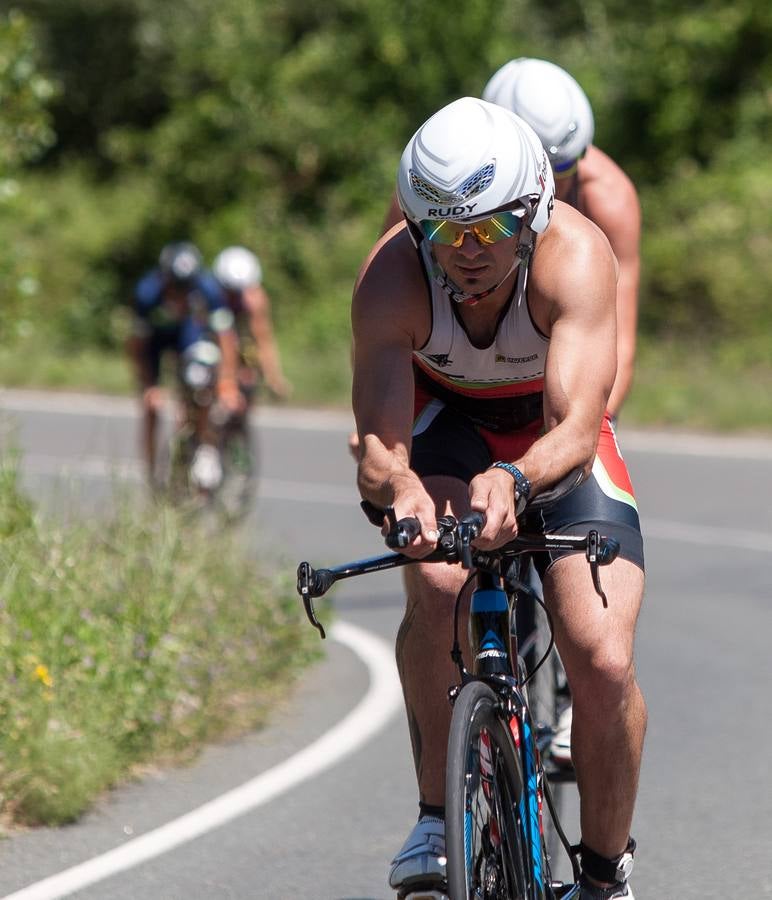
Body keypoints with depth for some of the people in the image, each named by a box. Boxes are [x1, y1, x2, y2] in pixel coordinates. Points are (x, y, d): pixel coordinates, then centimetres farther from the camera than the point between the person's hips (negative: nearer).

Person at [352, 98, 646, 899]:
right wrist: (398, 488, -62)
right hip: (443, 419, 1)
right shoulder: (391, 276, -31)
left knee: (604, 662, -17)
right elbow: (378, 442, -38)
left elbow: (576, 428, -44)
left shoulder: (574, 254, -35)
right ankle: (438, 816, -15)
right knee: (436, 583, -32)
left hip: (553, 440, 0)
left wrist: (513, 479, -66)